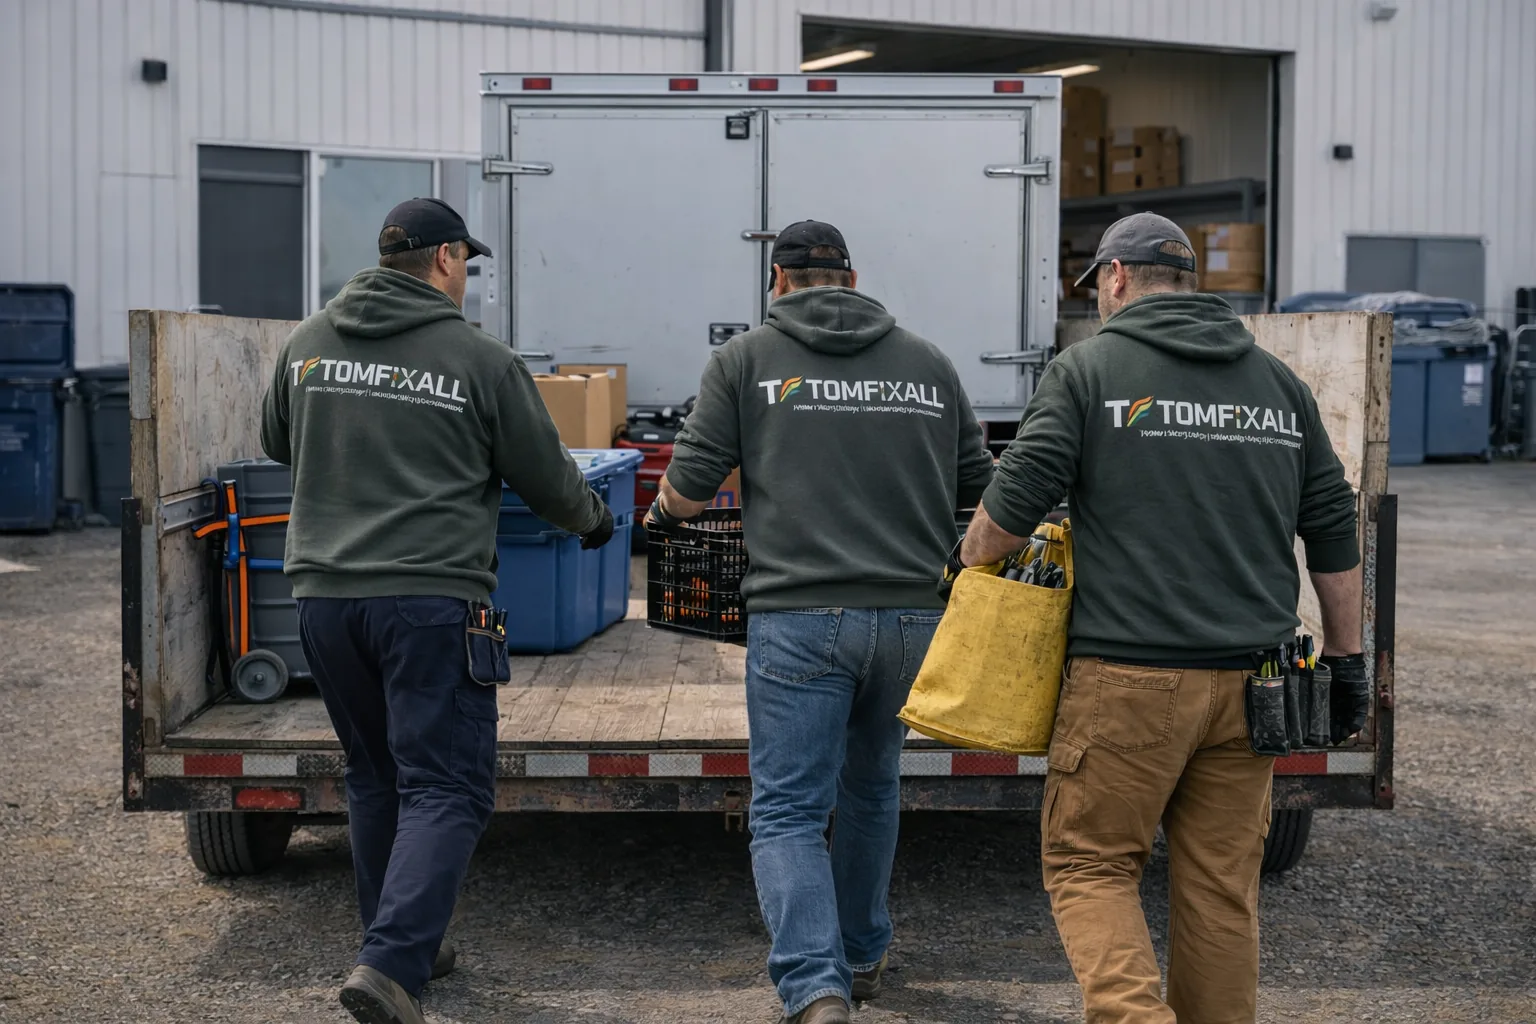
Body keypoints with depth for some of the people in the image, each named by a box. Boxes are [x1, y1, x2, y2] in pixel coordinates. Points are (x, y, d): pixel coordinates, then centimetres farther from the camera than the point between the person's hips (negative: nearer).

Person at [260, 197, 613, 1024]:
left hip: (324, 590, 6)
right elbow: (544, 477, 5)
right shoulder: (481, 360, -5)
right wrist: (593, 520, 25)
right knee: (445, 786, -1)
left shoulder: (308, 342, 8)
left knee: (374, 777, 19)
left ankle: (405, 947, 27)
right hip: (429, 594, -5)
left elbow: (276, 444, 25)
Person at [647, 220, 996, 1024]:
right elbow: (979, 490, 16)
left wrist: (661, 512, 25)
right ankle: (862, 956, 37)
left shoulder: (746, 359, 4)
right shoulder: (926, 363, 12)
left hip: (799, 617, -4)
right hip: (912, 614, 4)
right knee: (872, 787, 23)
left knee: (788, 812, 2)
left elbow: (689, 486, 2)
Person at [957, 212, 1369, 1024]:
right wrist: (1346, 656, 20)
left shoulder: (1088, 369, 0)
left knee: (1088, 865, 4)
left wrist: (968, 566, 13)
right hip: (1248, 682, 5)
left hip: (1129, 678, -4)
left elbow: (1015, 503, -6)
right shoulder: (1278, 381, 14)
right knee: (1222, 885, 10)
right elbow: (1333, 532, 14)